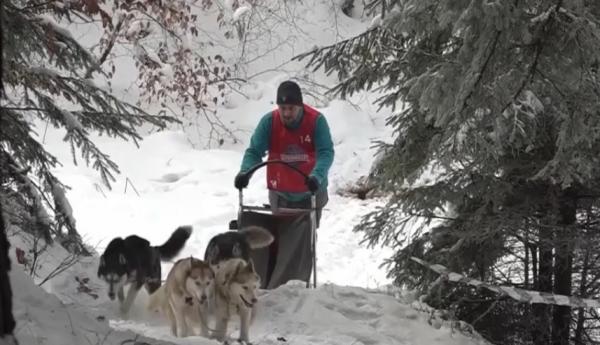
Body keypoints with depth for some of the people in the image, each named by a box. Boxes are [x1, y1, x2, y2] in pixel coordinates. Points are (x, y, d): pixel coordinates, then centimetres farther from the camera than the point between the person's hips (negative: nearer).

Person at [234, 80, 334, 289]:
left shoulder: (316, 121, -18)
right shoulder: (269, 122, -13)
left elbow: (326, 153, -25)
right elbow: (254, 151, -13)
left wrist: (317, 176, -43)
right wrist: (245, 171, -33)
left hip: (309, 195, -1)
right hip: (280, 195, 2)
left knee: (302, 246, 0)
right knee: (275, 244, 4)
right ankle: (269, 287, 9)